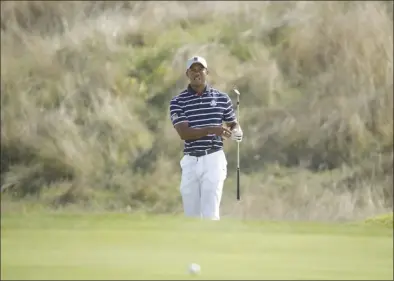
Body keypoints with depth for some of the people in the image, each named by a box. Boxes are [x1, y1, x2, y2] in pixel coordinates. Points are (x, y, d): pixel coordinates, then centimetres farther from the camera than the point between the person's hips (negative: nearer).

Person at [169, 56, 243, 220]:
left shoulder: (222, 98, 6)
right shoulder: (177, 102, 0)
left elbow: (233, 123, 19)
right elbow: (184, 133, -12)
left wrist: (237, 132, -7)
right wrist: (211, 130, -27)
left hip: (213, 159, -1)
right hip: (190, 162, 1)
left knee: (210, 213, -12)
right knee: (191, 216, 7)